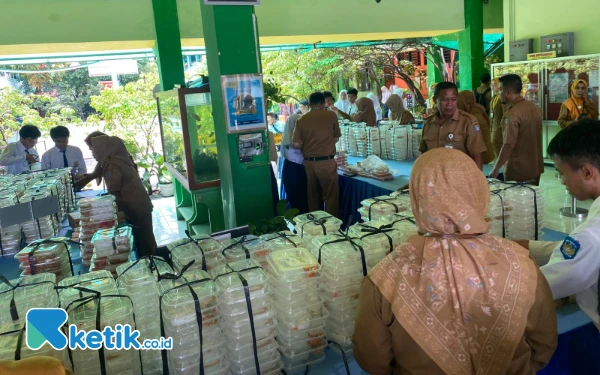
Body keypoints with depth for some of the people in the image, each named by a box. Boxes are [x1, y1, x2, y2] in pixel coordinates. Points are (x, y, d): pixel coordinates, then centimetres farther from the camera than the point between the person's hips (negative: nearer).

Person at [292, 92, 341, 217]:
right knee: (330, 196, 4)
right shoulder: (331, 115, -2)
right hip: (326, 161, -3)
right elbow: (336, 137, 9)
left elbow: (296, 144, -2)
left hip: (308, 162, 3)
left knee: (313, 195, 14)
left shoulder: (302, 120, 1)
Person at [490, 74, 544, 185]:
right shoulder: (534, 108, 6)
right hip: (535, 168, 8)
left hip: (518, 172, -8)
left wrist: (496, 168, -19)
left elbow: (509, 145, -25)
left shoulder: (512, 114, -21)